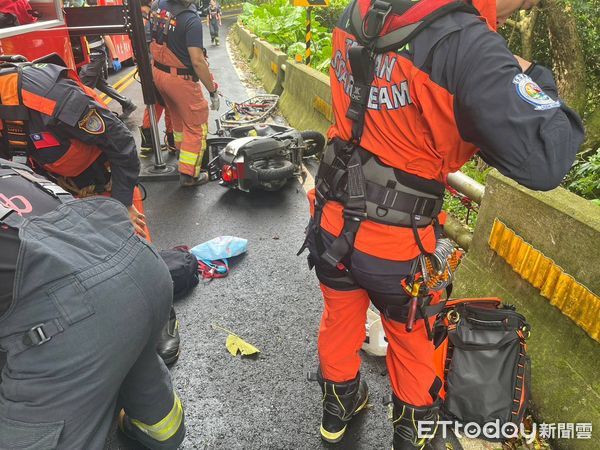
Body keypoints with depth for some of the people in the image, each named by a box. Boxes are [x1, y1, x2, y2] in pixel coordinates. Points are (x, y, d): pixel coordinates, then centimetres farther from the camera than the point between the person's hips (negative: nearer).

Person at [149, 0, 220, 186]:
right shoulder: (191, 20, -23)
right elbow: (197, 61, -26)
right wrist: (213, 91, -18)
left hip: (157, 72, 8)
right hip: (179, 78, -8)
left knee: (177, 115, 29)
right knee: (196, 125, 4)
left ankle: (181, 148, 49)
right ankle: (189, 174, 7)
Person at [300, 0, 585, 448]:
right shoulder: (468, 45, -25)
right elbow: (544, 162, -27)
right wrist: (531, 76, -10)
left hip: (334, 221, 6)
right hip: (394, 244, -5)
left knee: (339, 320, 27)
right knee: (412, 338, 24)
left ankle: (338, 406, 55)